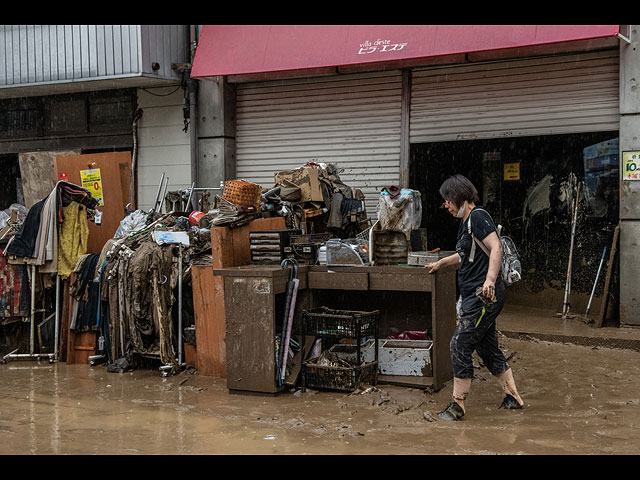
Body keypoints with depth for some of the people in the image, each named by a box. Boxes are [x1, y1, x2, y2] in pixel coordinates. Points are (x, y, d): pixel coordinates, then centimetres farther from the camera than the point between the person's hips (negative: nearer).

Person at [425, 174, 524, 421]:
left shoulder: (478, 217, -11)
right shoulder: (466, 222, 19)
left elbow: (496, 248, -23)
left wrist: (490, 279, -35)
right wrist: (441, 262, 46)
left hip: (484, 296, -10)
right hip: (474, 296, 10)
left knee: (460, 345, -8)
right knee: (487, 347, 14)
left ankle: (457, 405, 0)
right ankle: (513, 397, 24)